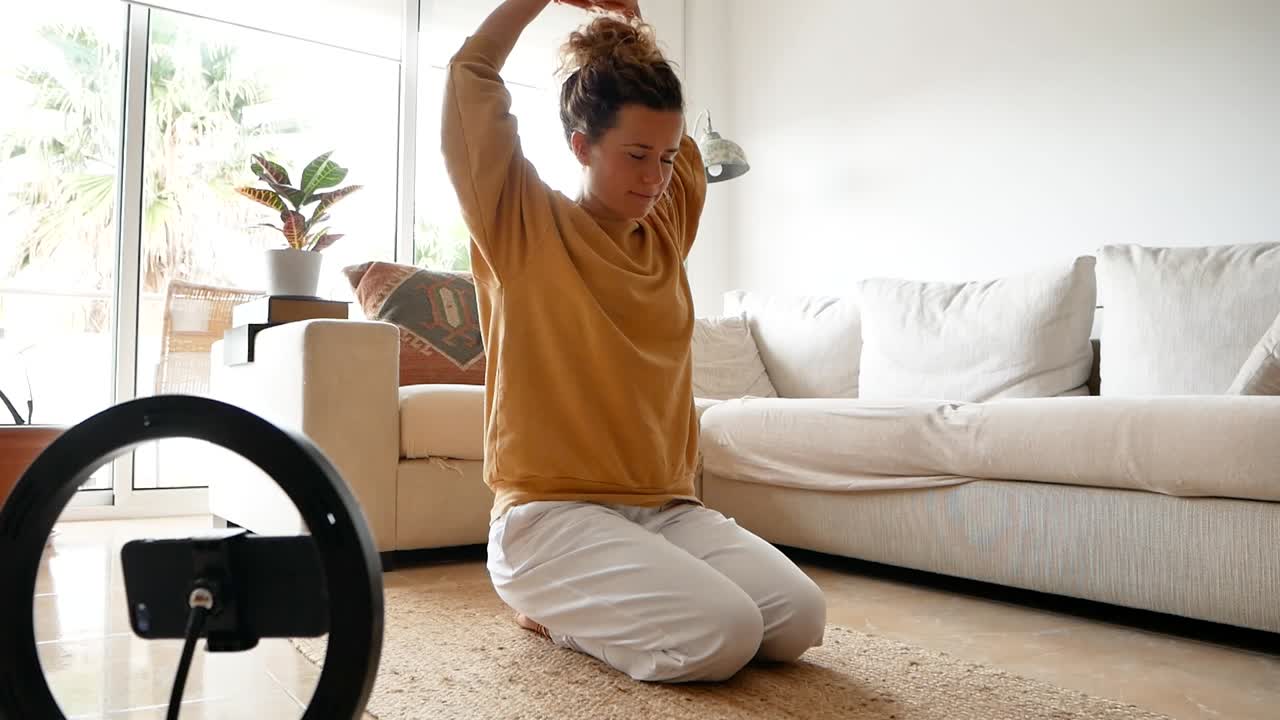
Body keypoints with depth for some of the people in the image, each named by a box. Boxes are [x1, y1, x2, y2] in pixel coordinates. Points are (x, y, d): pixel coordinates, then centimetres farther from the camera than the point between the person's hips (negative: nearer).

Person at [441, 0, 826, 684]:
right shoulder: (522, 226, -2)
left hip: (667, 508, 6)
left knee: (799, 618, -13)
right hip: (552, 511, -6)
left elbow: (659, 112, 27)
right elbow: (471, 71, -5)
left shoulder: (667, 228, 13)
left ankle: (598, 596, 10)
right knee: (720, 636, -24)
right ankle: (558, 609, 4)